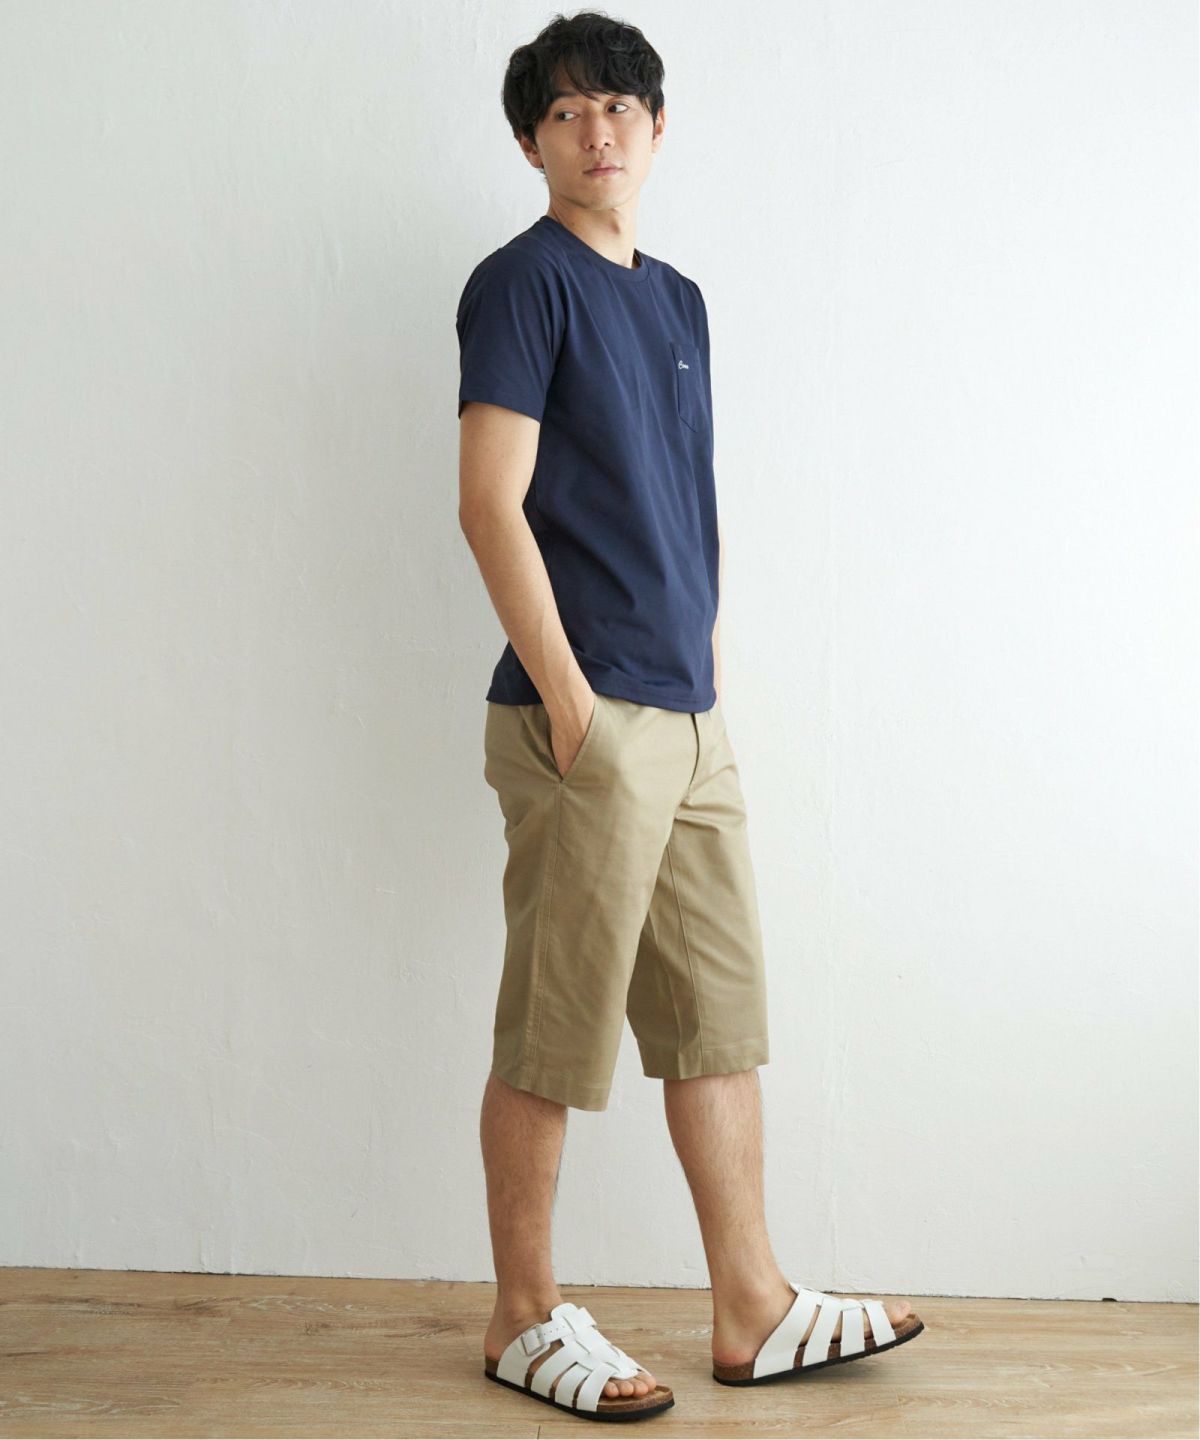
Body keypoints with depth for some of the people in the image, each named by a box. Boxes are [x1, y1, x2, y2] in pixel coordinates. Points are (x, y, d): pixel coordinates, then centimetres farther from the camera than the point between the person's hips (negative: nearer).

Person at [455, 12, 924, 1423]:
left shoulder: (676, 298, 18)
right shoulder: (525, 279, -5)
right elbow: (491, 505, -13)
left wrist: (709, 677, 15)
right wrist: (570, 701, -17)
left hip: (689, 721, 8)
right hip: (585, 719, -8)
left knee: (721, 1013, 11)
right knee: (552, 1037, 1)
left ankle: (753, 1307, 21)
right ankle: (526, 1319, 15)